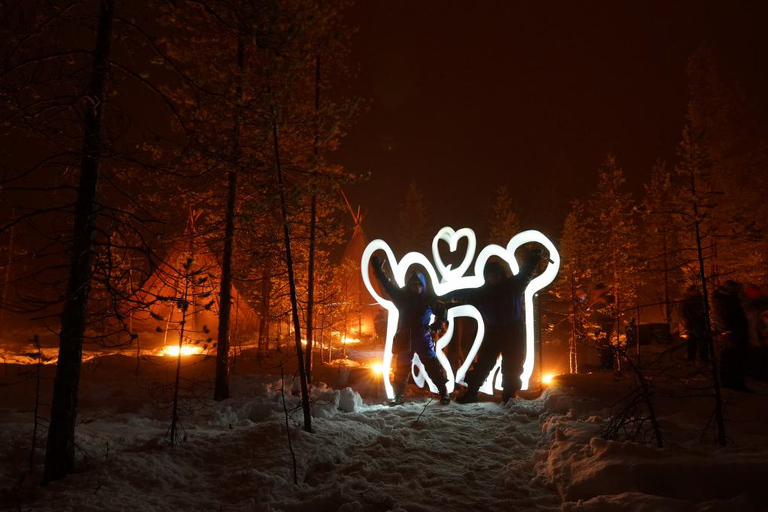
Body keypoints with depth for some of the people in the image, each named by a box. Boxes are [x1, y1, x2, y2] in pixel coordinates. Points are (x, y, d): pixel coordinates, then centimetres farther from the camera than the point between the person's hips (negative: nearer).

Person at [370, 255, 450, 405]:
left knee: (432, 364, -4)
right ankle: (399, 396, 14)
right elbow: (388, 286, 3)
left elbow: (441, 311, 15)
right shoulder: (402, 296, 3)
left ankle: (444, 393, 4)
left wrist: (439, 323, 0)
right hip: (405, 338, 2)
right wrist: (379, 271, -1)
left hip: (423, 337, -1)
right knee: (401, 367, 5)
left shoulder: (429, 298, 1)